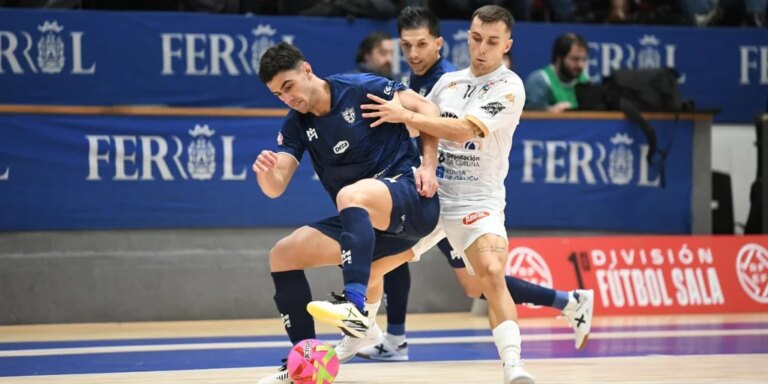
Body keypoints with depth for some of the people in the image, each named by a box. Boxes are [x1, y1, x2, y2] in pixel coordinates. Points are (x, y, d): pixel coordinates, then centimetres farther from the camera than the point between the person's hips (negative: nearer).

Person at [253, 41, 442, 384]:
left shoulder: (360, 89, -8)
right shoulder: (296, 125, 7)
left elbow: (425, 108, -3)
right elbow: (275, 188, -2)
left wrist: (428, 166, -11)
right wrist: (265, 172, -25)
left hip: (410, 199, -7)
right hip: (364, 224, 7)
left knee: (350, 195, -38)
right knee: (282, 255, -1)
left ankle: (355, 305, -53)